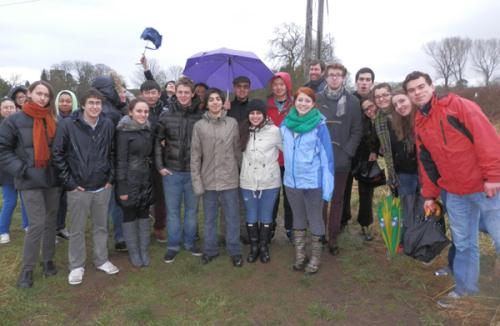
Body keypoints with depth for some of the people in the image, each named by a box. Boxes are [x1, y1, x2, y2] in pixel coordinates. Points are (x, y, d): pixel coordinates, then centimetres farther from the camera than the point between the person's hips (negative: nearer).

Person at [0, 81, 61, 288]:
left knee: (51, 222, 12)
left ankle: (48, 260, 28)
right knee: (37, 224, -6)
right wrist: (21, 169, -11)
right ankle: (27, 269, 11)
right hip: (30, 182, -4)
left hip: (53, 179, 4)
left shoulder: (53, 121, 6)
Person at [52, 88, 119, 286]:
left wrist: (110, 178, 3)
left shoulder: (108, 125, 0)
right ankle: (76, 265, 25)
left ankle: (101, 260, 31)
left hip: (102, 187, 3)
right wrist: (69, 182, -8)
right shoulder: (68, 124, -9)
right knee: (77, 229, 9)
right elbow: (58, 154, -6)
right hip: (78, 188, -3)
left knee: (101, 226, 15)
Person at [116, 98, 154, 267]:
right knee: (130, 216, 7)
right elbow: (121, 160, -13)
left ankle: (144, 251, 23)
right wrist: (122, 187, -15)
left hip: (146, 180, 6)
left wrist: (152, 179, 9)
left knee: (144, 215, 11)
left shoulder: (148, 129, 8)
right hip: (130, 181, -5)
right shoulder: (124, 131, -10)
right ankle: (133, 252, 21)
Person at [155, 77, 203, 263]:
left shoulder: (201, 117, -4)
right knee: (172, 210, 9)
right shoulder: (166, 116, 0)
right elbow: (157, 142, 4)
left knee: (192, 209, 13)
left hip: (194, 172, 0)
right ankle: (173, 246, 23)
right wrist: (160, 166, -2)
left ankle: (190, 242, 29)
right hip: (171, 171, 1)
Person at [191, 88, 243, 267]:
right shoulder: (199, 126, -3)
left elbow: (237, 150, 4)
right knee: (210, 218, 13)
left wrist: (240, 172, 4)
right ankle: (210, 249, 29)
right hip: (208, 180, 0)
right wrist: (196, 181, -5)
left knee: (232, 217, 9)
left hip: (229, 179, 0)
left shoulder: (232, 123, -1)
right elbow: (195, 156, -2)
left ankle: (235, 251, 24)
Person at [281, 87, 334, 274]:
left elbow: (327, 156, -10)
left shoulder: (319, 126, -11)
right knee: (298, 219, 17)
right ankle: (299, 256, 32)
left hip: (313, 182, -4)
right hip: (291, 181, 4)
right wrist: (289, 170, 11)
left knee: (315, 220, 11)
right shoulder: (286, 124, 2)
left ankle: (315, 258, 26)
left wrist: (328, 185, -13)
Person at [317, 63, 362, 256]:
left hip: (341, 160, 0)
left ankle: (333, 238, 20)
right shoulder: (317, 99, 2)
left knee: (337, 200, 9)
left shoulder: (352, 101, 2)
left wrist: (347, 152, -9)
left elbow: (357, 130, 1)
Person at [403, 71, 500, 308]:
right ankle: (464, 288, 29)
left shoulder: (458, 105, -8)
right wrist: (430, 194, 14)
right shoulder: (419, 124, 10)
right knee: (463, 244, 14)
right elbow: (426, 163, 14)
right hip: (455, 194, 5)